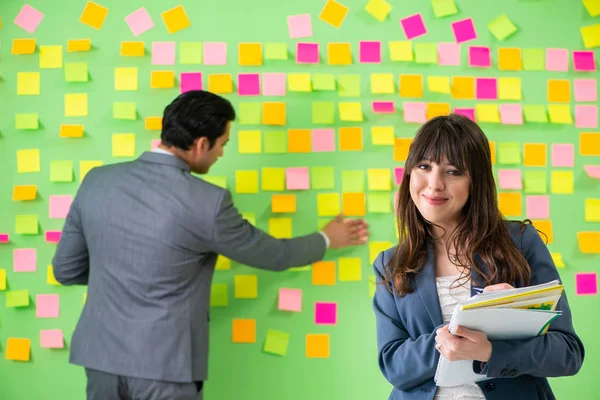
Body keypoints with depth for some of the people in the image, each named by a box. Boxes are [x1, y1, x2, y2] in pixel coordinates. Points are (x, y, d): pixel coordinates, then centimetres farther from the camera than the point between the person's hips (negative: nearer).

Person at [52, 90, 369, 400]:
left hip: (102, 354, 5)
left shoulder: (97, 180, -1)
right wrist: (326, 239, 20)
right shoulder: (207, 203, -14)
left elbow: (65, 269, 8)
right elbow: (272, 255, 2)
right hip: (163, 363, -5)